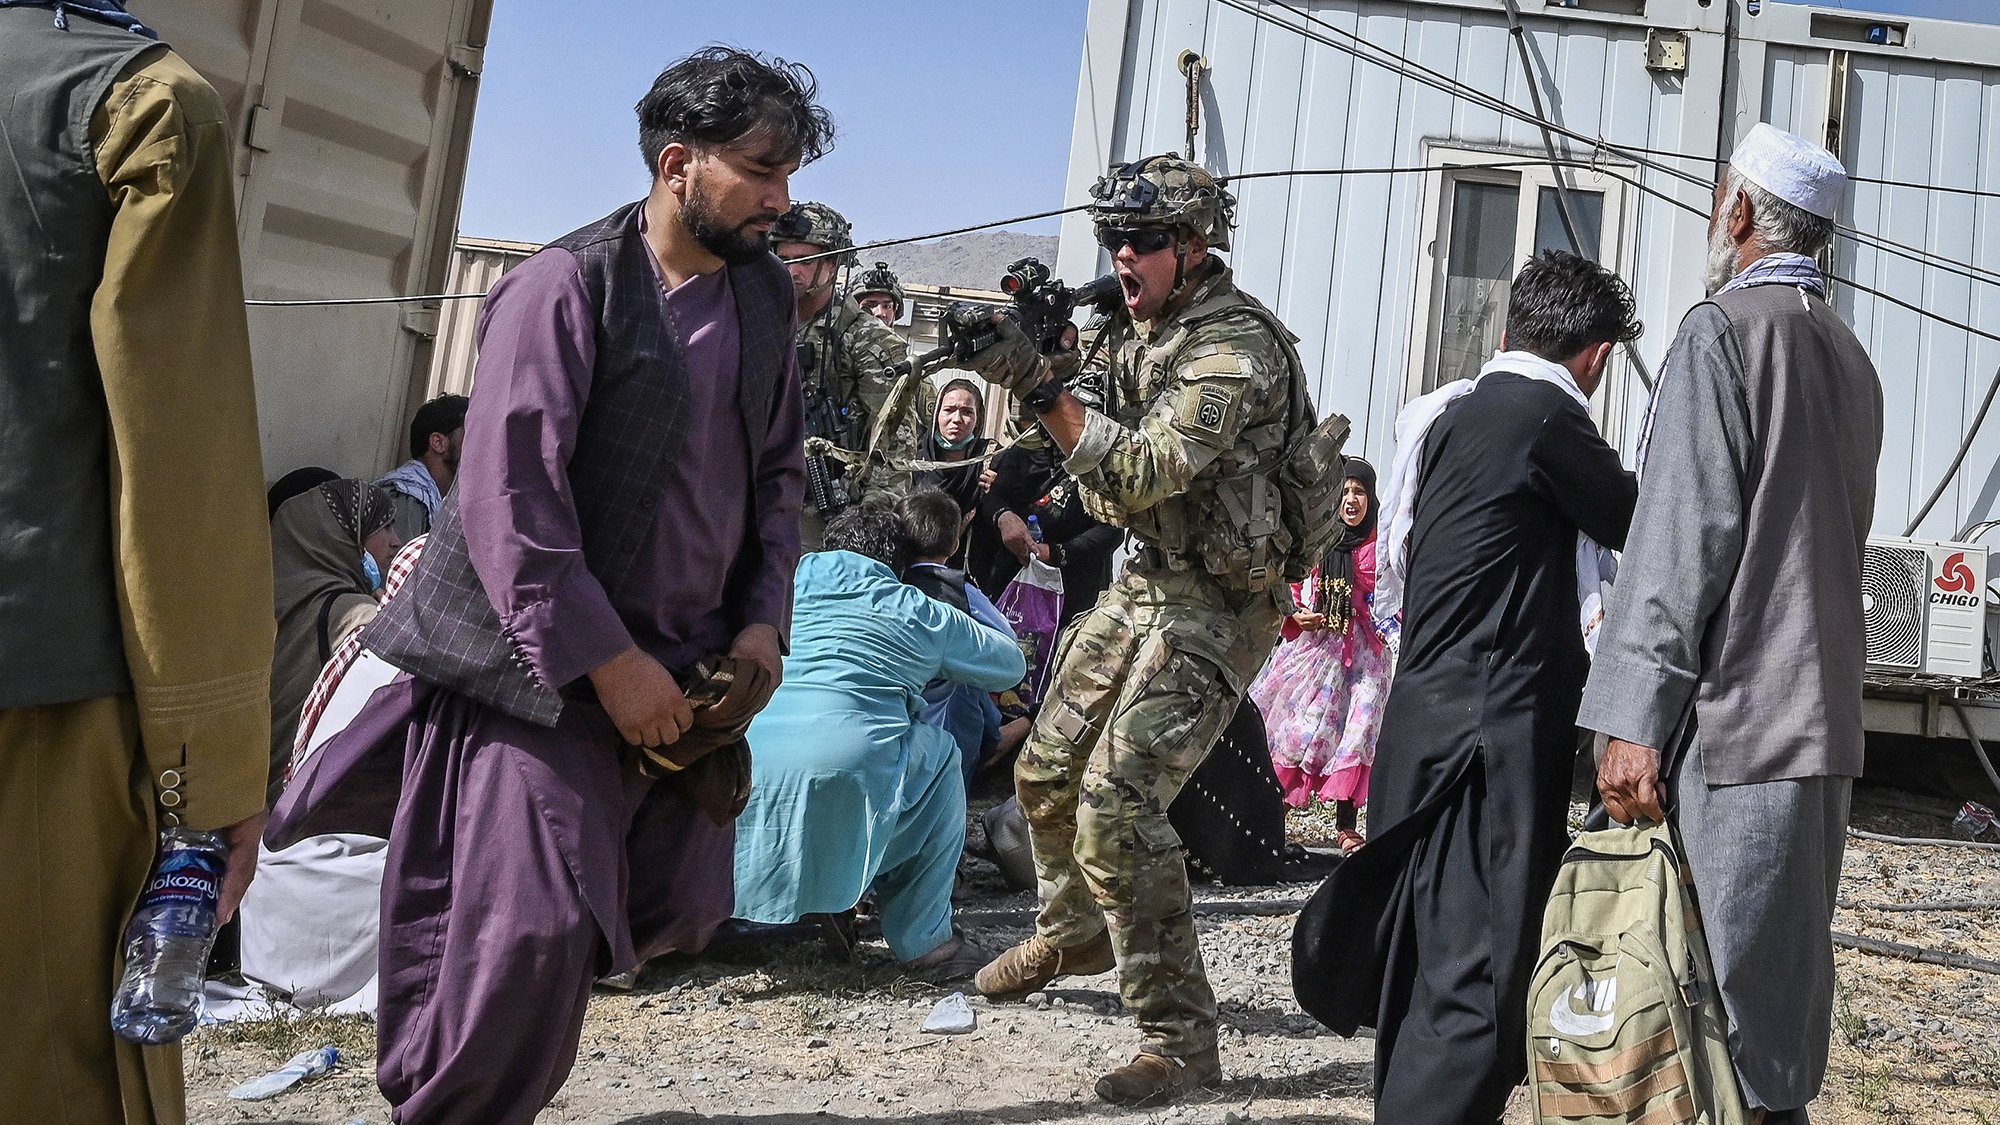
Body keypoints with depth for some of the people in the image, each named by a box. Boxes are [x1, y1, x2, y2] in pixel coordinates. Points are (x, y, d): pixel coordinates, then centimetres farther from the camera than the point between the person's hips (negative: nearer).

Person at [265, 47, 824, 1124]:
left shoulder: (763, 295, 7)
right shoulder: (569, 284, -13)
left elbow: (778, 471, 15)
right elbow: (509, 494, -18)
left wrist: (763, 620, 2)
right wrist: (607, 661, -19)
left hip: (685, 665, 7)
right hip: (550, 666, -7)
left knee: (677, 910, 10)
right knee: (532, 926, -6)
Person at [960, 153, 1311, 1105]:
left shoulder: (1234, 347, -20)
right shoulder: (1135, 327, 8)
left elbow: (1147, 473, -29)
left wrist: (1040, 387, -34)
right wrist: (1037, 342, -4)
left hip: (1214, 608, -9)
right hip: (1143, 585, 9)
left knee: (1116, 804, -18)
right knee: (1047, 774, 16)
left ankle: (1179, 1037, -6)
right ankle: (1070, 934, 42)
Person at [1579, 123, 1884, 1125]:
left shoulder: (1724, 331, -9)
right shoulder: (1853, 359, 17)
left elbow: (1680, 539, -16)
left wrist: (1634, 722, -17)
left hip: (1733, 716, -9)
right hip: (1825, 718, 9)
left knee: (1719, 996, -5)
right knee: (1788, 981, 16)